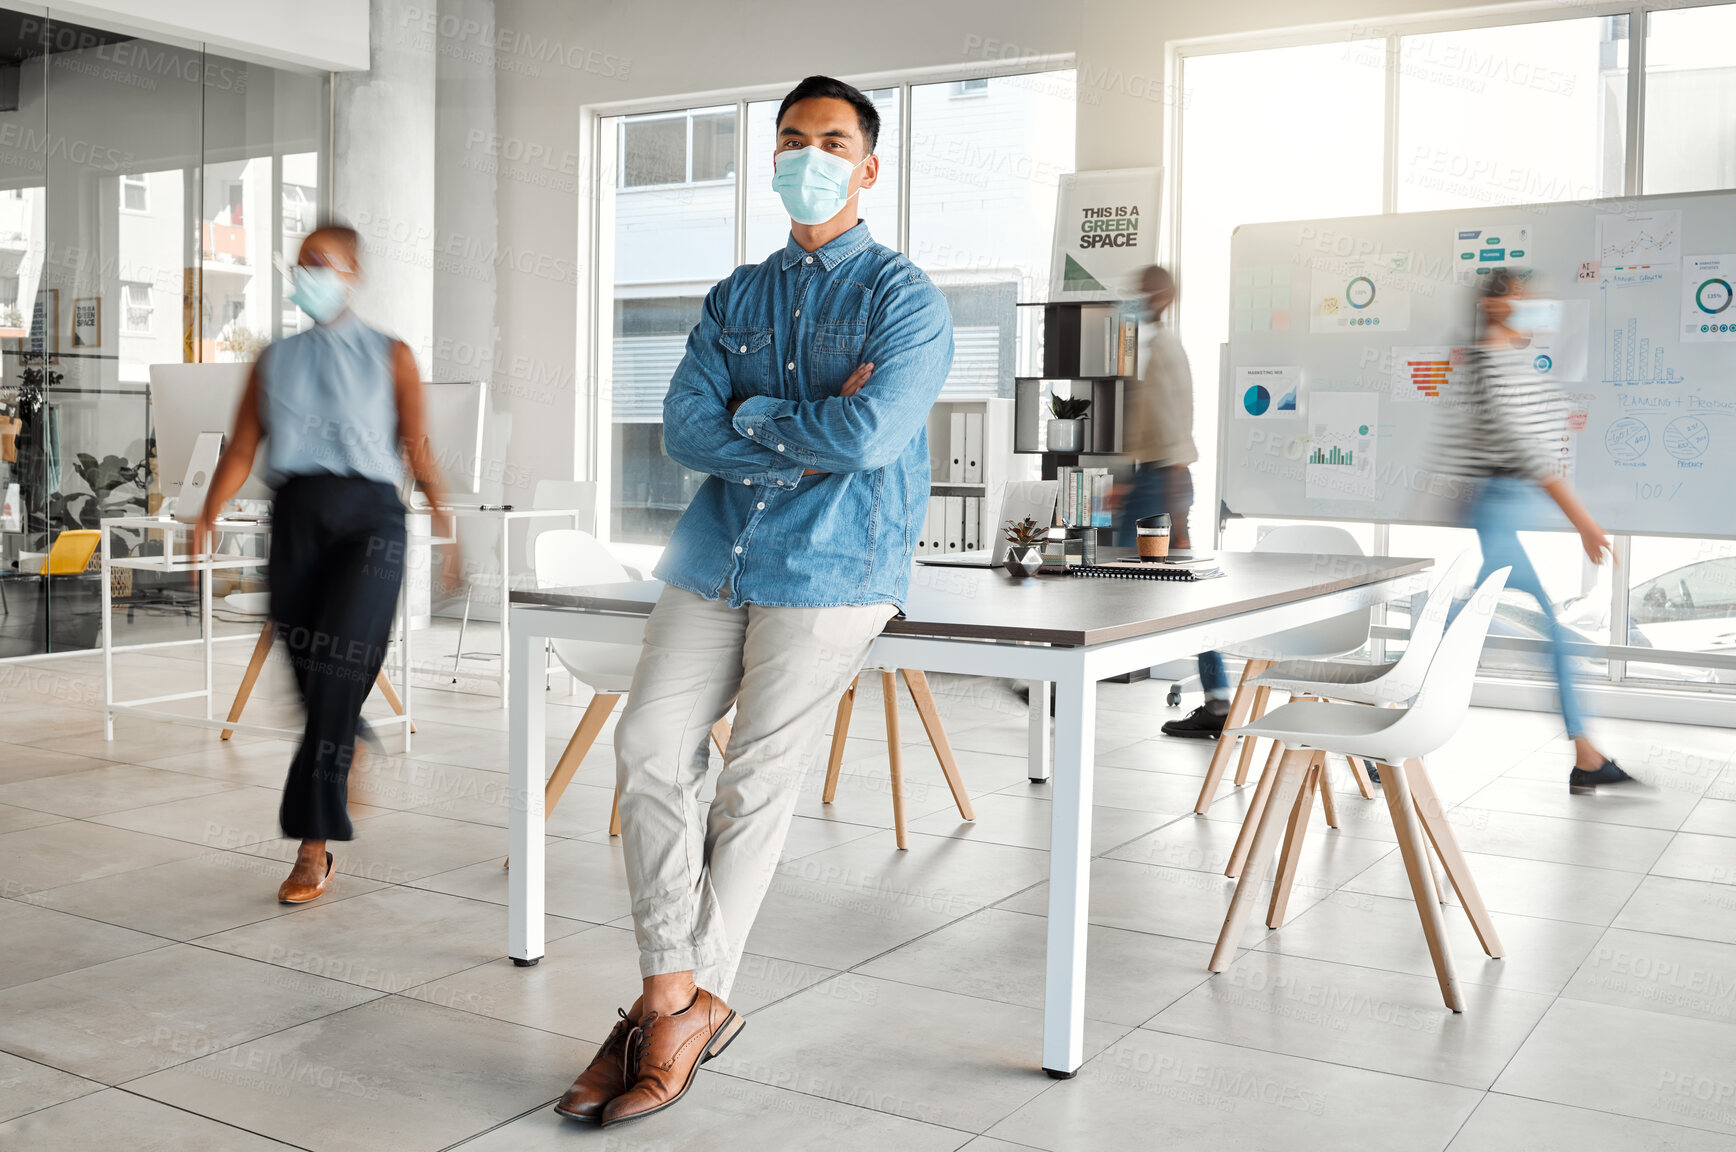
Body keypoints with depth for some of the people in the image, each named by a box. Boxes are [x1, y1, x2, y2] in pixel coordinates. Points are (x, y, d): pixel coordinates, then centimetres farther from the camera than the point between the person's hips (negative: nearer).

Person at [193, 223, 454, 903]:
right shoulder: (273, 361, 18)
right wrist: (208, 517, -3)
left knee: (338, 668, -15)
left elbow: (416, 447, 7)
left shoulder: (390, 357, 12)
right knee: (308, 675, 1)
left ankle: (314, 842, -15)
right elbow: (242, 447, 10)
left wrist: (442, 517, -4)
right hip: (295, 515, 3)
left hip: (369, 515, -3)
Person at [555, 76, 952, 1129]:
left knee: (757, 787, -3)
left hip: (831, 568, -5)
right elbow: (685, 429, 2)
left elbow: (870, 434, -18)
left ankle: (684, 1010, 10)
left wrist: (754, 417, -3)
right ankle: (677, 993, 3)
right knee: (650, 749, -7)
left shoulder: (905, 297, 0)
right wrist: (811, 436, -9)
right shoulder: (737, 297, 16)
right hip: (718, 558, 5)